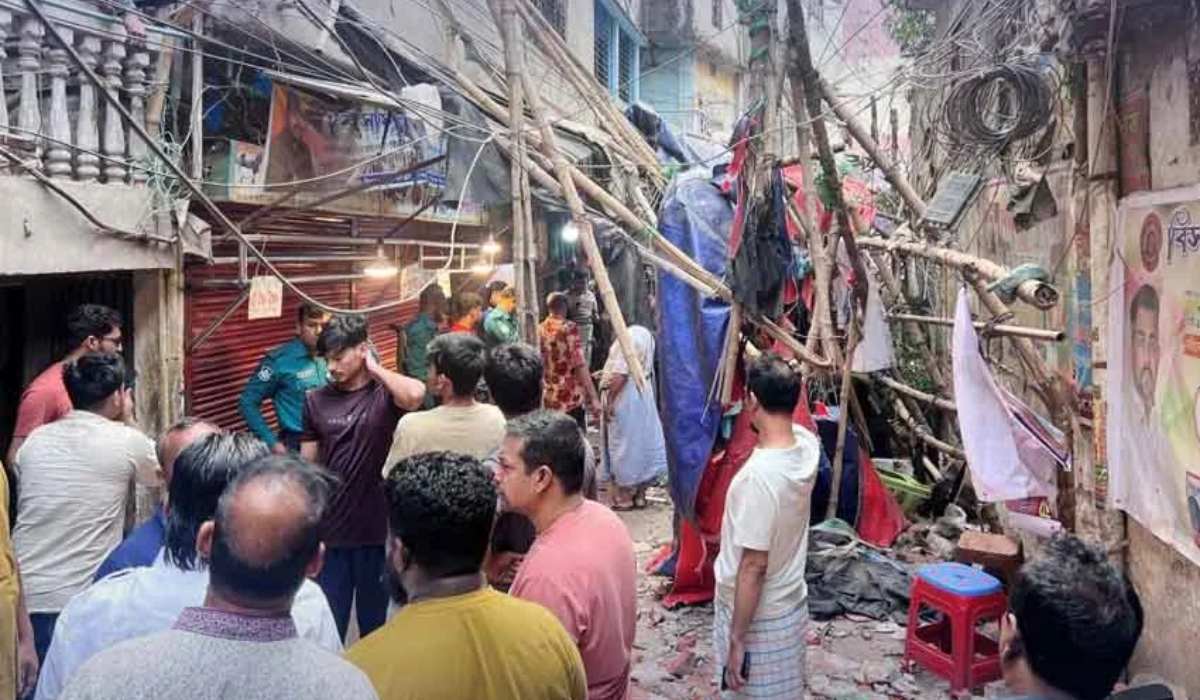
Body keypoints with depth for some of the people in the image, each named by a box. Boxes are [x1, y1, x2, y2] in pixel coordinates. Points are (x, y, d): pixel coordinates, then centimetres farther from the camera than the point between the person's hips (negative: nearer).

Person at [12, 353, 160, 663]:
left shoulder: (35, 439, 6)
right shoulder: (126, 441, -8)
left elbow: (24, 504, 17)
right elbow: (161, 473, 13)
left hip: (22, 594, 5)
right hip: (79, 599, -5)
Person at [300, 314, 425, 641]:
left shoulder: (385, 394, -6)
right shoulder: (315, 400, 3)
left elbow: (415, 395, -31)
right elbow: (308, 466, 8)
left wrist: (374, 368, -14)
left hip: (377, 527, -2)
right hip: (329, 530, 2)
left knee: (374, 621, 15)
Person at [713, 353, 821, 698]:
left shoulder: (759, 475, -32)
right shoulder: (807, 444, -9)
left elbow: (754, 566, -28)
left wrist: (736, 638, -19)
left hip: (760, 618, -8)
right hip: (789, 605, 8)